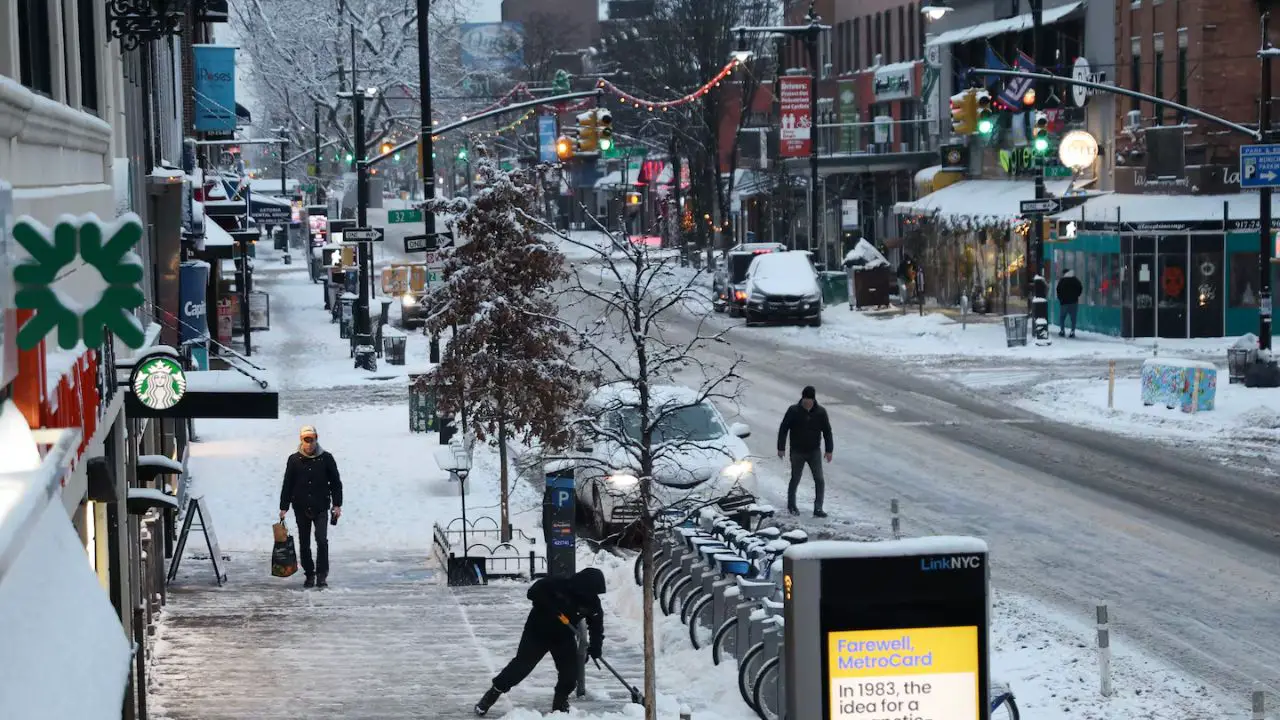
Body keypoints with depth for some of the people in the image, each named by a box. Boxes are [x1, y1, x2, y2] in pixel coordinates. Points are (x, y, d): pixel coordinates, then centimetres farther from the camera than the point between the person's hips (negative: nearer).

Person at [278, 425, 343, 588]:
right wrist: (284, 507, 3)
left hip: (320, 507, -2)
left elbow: (336, 482, 5)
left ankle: (322, 575, -8)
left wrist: (337, 504, 0)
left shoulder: (326, 458, 0)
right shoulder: (294, 460, 3)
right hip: (301, 509, 2)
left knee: (322, 540, -14)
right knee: (304, 544, 6)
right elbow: (287, 485, 6)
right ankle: (309, 575, 17)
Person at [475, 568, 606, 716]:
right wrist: (552, 608, -35)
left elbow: (597, 624, -7)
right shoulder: (559, 586, -25)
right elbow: (534, 591, -26)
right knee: (521, 665, -6)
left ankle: (560, 702, 17)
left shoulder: (592, 601, -12)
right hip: (538, 631, -4)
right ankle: (492, 694, 6)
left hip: (564, 637, 4)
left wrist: (595, 646, -20)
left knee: (570, 671, -5)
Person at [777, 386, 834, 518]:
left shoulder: (820, 412, -6)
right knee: (795, 479, 8)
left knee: (819, 480, -4)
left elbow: (827, 431, 2)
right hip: (797, 452, -2)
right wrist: (781, 448, -6)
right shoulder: (793, 411, -12)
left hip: (814, 452, 2)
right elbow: (783, 429, -5)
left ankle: (818, 509, 1)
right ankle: (791, 505, 28)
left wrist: (829, 450, 0)